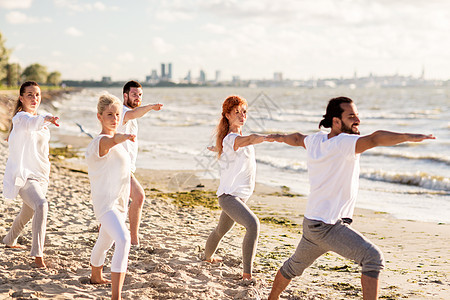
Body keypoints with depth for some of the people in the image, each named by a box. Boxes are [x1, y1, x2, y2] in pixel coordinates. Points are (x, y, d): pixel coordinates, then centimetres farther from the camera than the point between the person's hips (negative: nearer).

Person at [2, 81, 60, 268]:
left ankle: (9, 241, 51)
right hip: (23, 175, -9)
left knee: (28, 212, 24)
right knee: (41, 205, -31)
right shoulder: (20, 117, -16)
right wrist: (45, 119, -59)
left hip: (40, 174, 9)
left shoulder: (38, 117, 10)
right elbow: (31, 123, -42)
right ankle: (37, 255, -31)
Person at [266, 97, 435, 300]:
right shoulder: (344, 143, -20)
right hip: (329, 227, -10)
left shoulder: (316, 141, 5)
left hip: (311, 224, 10)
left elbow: (296, 138, 27)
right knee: (373, 258, -22)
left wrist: (279, 137, 48)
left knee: (294, 266, 31)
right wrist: (407, 137, -52)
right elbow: (374, 139, -39)